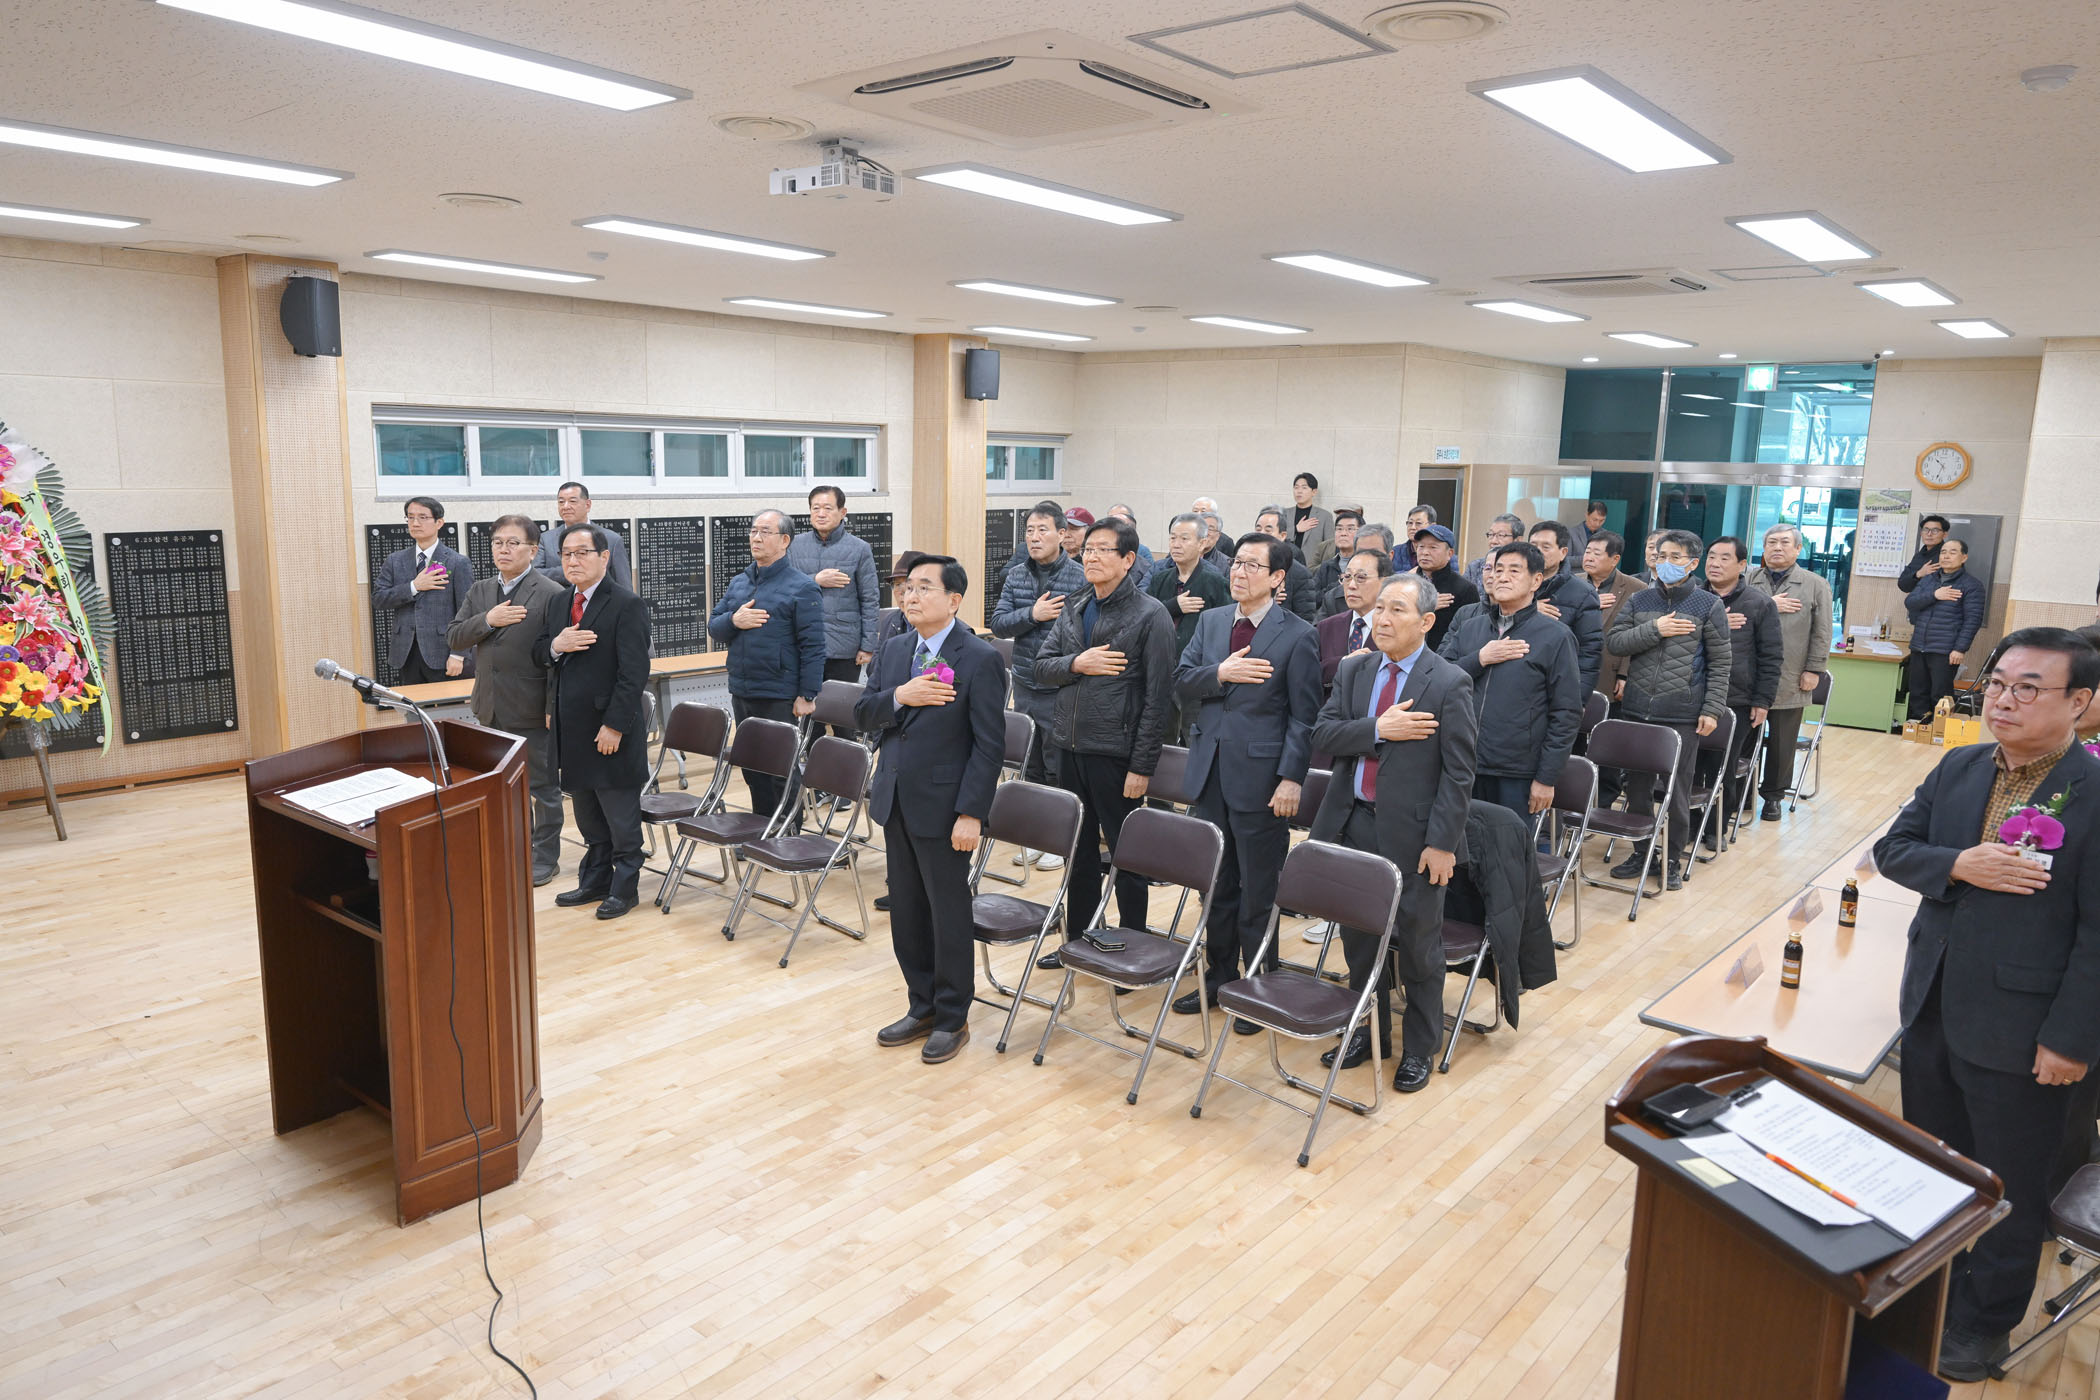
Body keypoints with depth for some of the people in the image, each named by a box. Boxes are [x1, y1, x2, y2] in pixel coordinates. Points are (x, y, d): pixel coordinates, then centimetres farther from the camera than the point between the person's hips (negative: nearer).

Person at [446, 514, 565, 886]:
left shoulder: (551, 594, -12)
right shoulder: (480, 591, 9)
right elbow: (452, 637, 4)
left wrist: (555, 708, -17)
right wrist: (487, 620, -14)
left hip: (532, 711, -6)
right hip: (491, 708, 7)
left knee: (542, 785, 7)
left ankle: (545, 856, 20)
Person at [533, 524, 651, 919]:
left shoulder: (627, 606, -13)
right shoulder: (558, 602, 11)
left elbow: (634, 672, -17)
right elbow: (537, 652, 15)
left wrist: (614, 725, -20)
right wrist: (555, 645, -10)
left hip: (611, 730, -7)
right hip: (572, 729, 7)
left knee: (621, 815, 5)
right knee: (587, 813, 18)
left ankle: (624, 887, 17)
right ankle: (595, 881, 31)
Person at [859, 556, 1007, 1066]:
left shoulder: (980, 659, -13)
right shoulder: (894, 650, 8)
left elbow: (989, 744, -15)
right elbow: (862, 714, 6)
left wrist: (971, 814, -19)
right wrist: (899, 696, -15)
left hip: (942, 809, -6)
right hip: (895, 803, 7)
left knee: (949, 914, 6)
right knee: (907, 911, 16)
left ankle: (952, 1019, 22)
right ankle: (922, 1008, 32)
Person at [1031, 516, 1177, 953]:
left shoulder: (1150, 615, -9)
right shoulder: (1074, 607, 10)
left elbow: (1158, 697, -12)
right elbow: (1042, 667, 9)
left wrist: (1142, 766, -15)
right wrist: (1077, 663, -13)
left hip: (1116, 753, -6)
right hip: (1070, 748, 6)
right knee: (1079, 848, 17)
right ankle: (1077, 939, 30)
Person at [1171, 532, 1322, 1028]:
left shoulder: (1297, 636, -7)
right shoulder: (1210, 621, 9)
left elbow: (1303, 716, -9)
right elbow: (1181, 681, 4)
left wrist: (1291, 778, -16)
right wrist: (1219, 674, -15)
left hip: (1259, 778, -5)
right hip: (1209, 772, 5)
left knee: (1258, 892, 5)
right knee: (1215, 884, 16)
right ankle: (1220, 974, 32)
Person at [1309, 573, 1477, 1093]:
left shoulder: (1449, 684, -10)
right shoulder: (1354, 672, 6)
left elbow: (1458, 773, -11)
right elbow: (1322, 734, -4)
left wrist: (1442, 843, -15)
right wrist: (1379, 729, -19)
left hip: (1412, 834, -5)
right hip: (1354, 823, 5)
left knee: (1417, 946, 9)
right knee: (1359, 939, 17)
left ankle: (1419, 1048, 27)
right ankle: (1368, 1033, 36)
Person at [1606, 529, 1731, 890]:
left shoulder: (1709, 606, -2)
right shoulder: (1639, 600, 6)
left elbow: (1720, 663, -2)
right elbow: (1614, 641, -2)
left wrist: (1712, 709, -8)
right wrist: (1654, 629, -15)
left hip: (1683, 714, -3)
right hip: (1637, 709, 3)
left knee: (1677, 789, 6)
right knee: (1637, 785, 11)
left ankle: (1673, 859, 20)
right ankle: (1641, 853, 25)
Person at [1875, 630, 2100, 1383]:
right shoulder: (1958, 769, 1)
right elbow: (1891, 847, 4)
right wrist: (1957, 864, -17)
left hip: (2022, 1034, -5)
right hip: (1933, 1009, 6)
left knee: (2010, 1187, 15)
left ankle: (1985, 1318, 36)